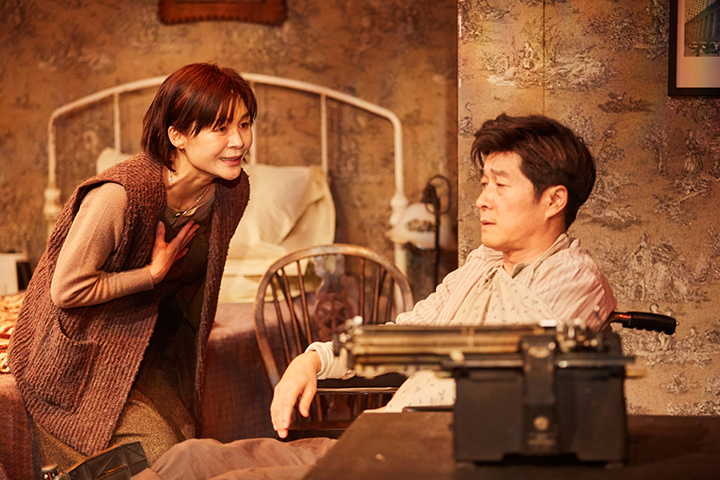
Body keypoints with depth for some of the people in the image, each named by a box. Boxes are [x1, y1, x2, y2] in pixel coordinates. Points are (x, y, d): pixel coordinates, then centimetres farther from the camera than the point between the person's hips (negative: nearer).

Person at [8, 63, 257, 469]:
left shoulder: (232, 190, -9)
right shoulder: (120, 195, -32)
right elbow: (66, 290, -24)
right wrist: (154, 273, -22)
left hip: (154, 351, 7)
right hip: (83, 356, -7)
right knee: (157, 462, -16)